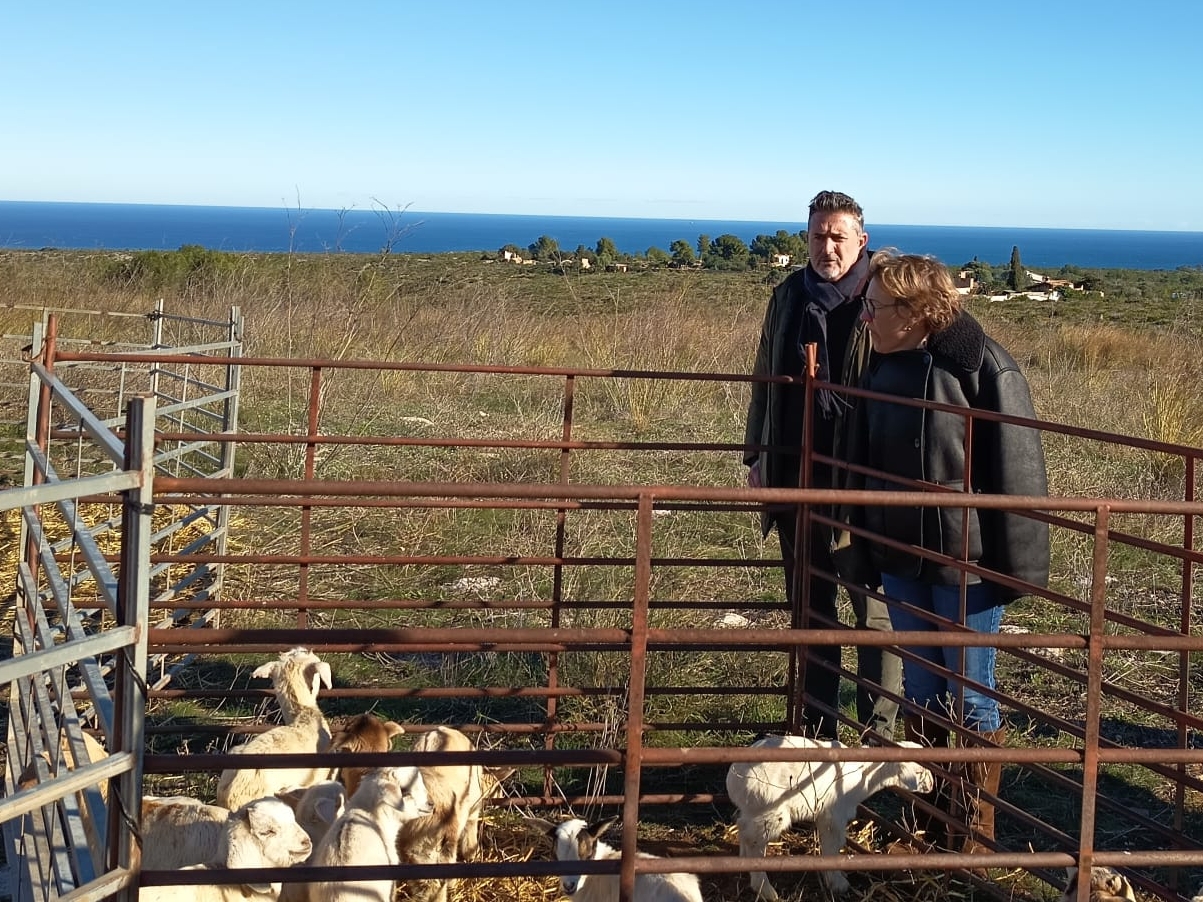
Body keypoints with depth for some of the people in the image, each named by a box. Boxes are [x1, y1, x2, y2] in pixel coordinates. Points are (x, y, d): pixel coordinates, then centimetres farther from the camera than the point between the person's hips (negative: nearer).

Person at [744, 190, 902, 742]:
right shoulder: (789, 296, 10)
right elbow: (765, 380, 18)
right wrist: (756, 456, 14)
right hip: (796, 471, 6)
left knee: (874, 608, 0)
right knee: (809, 606, 14)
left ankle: (880, 732, 9)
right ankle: (816, 728, 24)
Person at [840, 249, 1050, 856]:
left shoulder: (983, 367, -16)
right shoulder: (883, 367, 5)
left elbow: (1017, 473, -15)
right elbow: (863, 459, 14)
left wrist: (1018, 566, -15)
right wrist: (863, 544, 13)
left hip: (965, 563, -6)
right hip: (901, 559, 6)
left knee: (970, 698, 5)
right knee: (920, 689, 16)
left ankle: (974, 834, 17)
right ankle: (921, 815, 30)